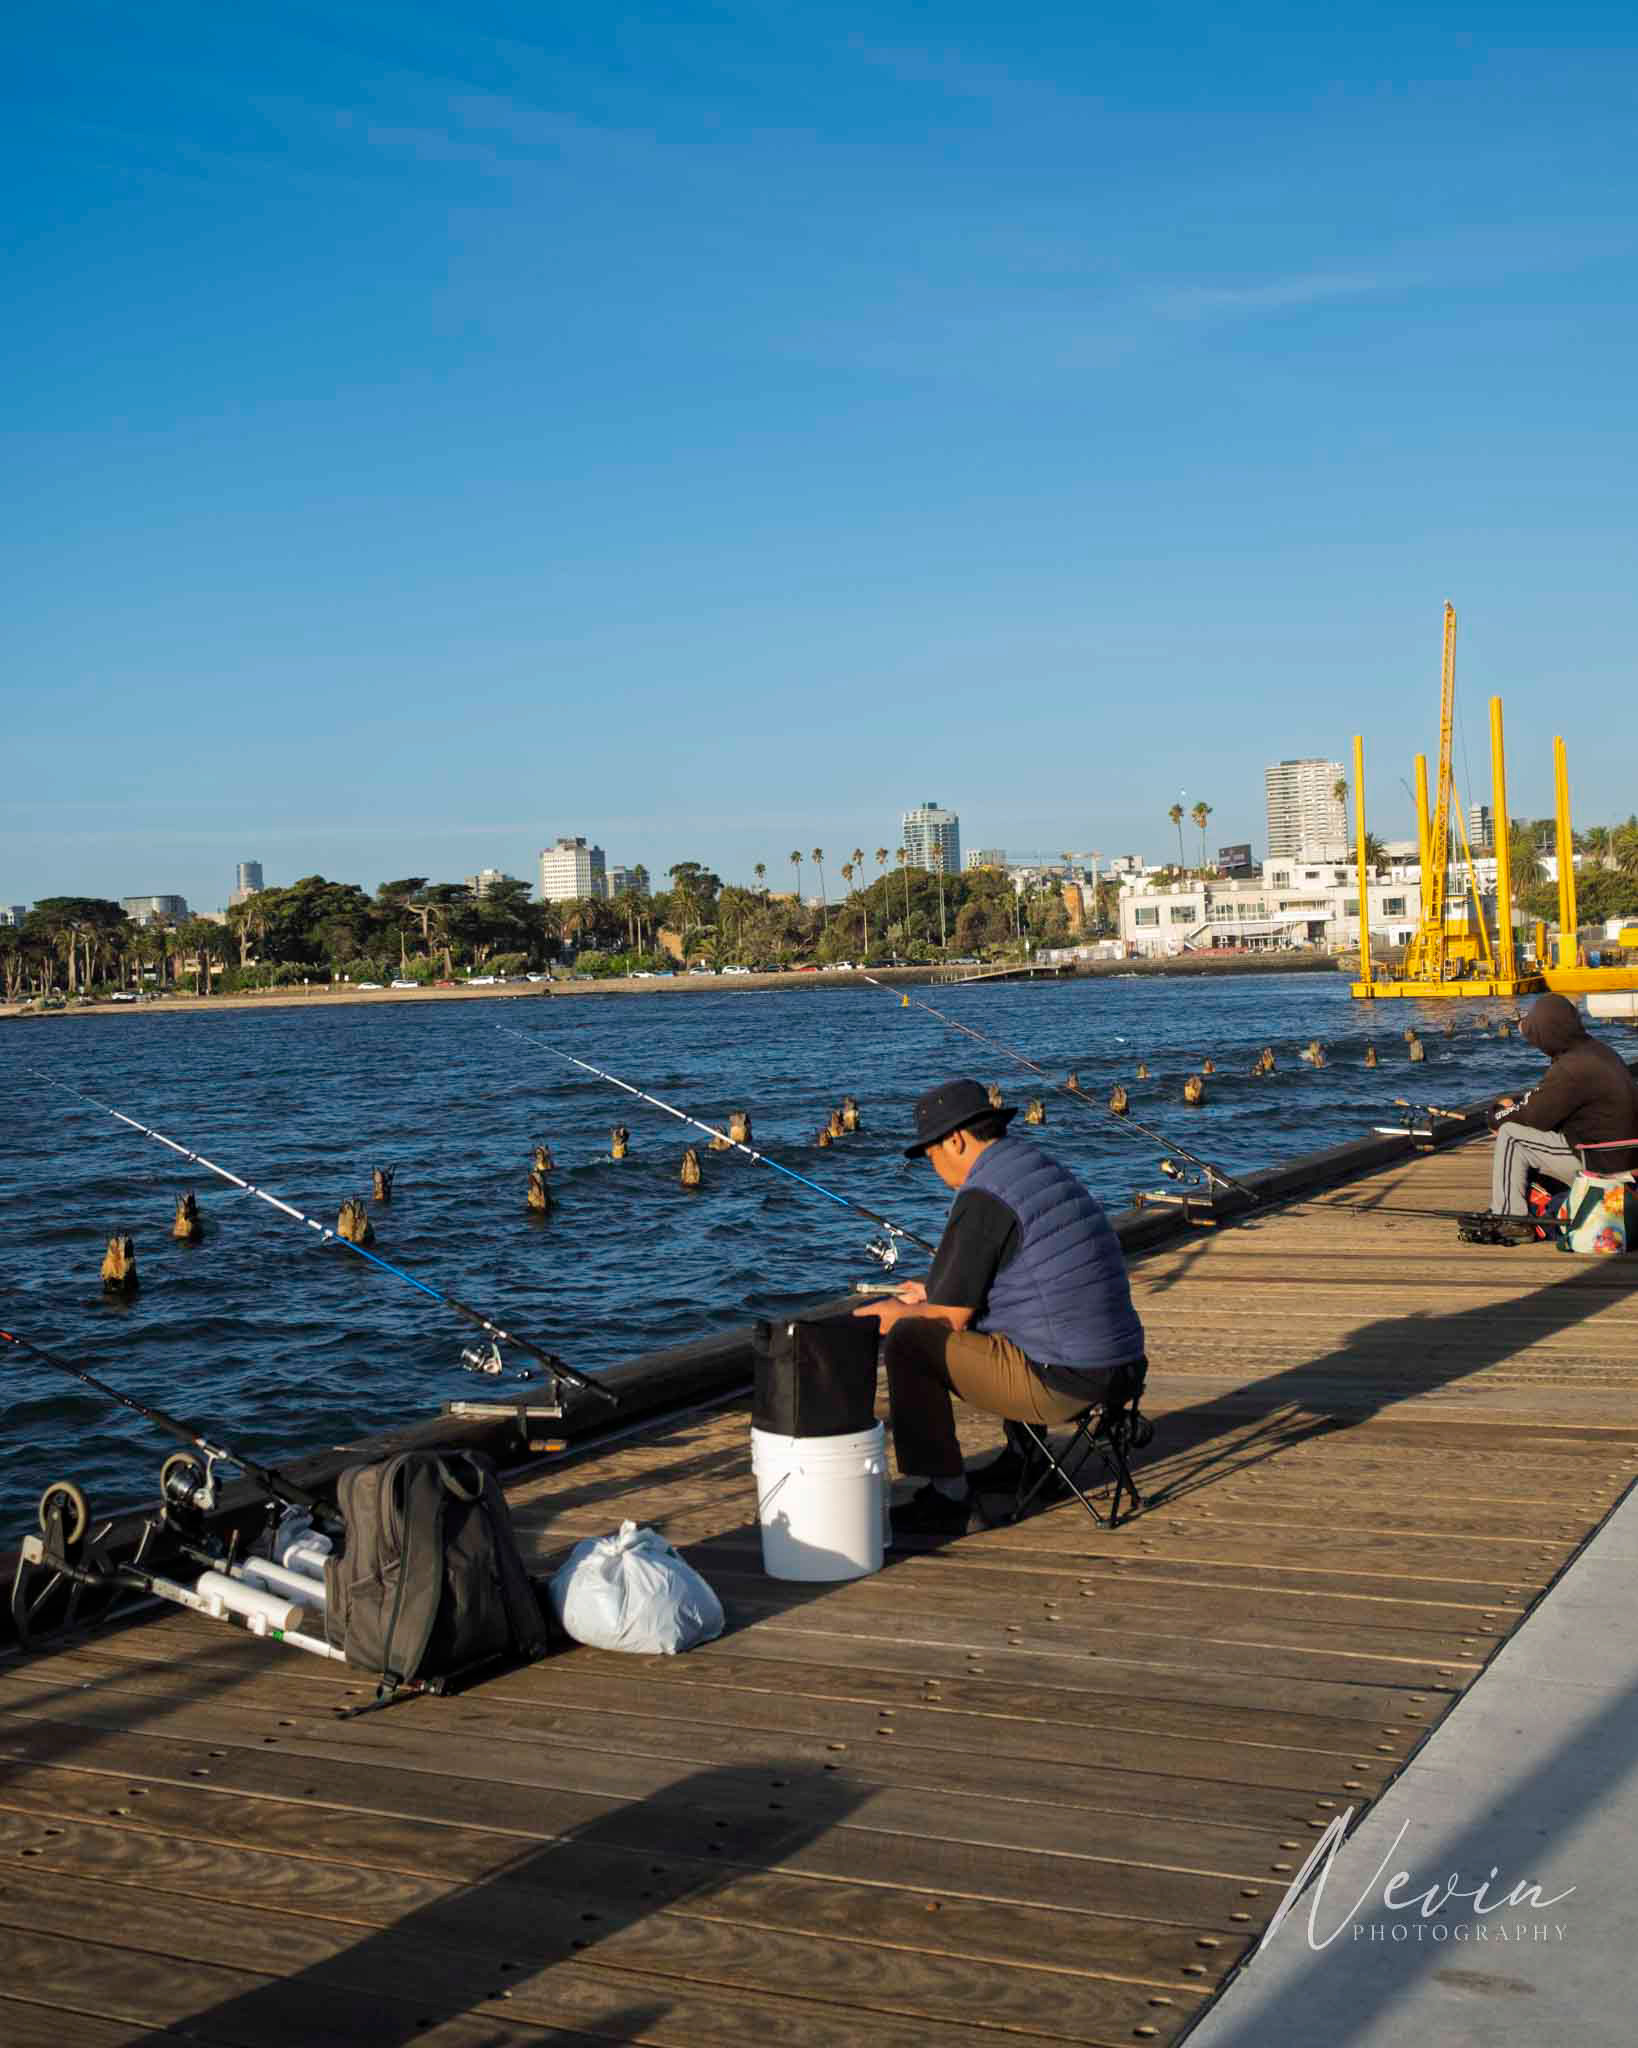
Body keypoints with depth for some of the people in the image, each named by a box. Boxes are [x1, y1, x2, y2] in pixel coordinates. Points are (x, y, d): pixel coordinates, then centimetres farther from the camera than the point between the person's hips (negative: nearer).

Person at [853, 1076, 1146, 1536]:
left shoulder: (981, 1199, -15)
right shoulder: (1050, 1171, 13)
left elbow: (951, 1318, -9)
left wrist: (898, 1315, 10)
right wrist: (937, 1293, 27)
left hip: (1055, 1382, -9)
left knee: (908, 1341, -4)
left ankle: (946, 1495, 0)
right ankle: (1027, 1460, 33)